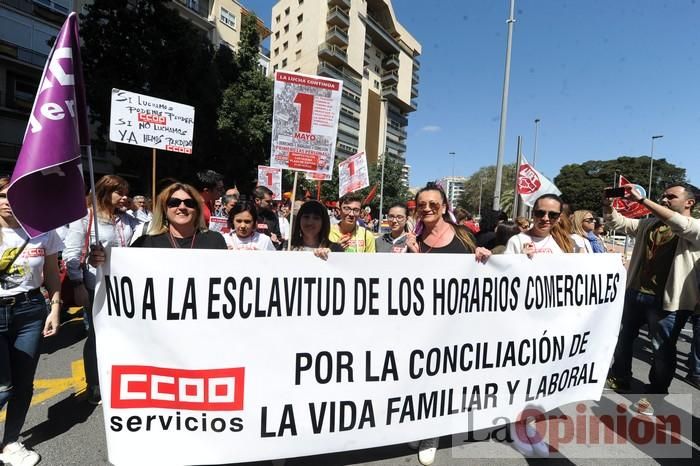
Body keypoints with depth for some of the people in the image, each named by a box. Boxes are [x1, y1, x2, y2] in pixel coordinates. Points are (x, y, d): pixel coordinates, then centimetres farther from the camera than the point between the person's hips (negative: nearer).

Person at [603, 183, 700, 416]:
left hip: (667, 300, -5)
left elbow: (679, 224, -28)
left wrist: (641, 200, -31)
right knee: (624, 337, 17)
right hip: (635, 293, 6)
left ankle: (656, 394, 26)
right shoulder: (649, 223, 9)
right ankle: (619, 379, 36)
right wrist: (608, 203, -12)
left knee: (662, 349, 8)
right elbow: (617, 222, 7)